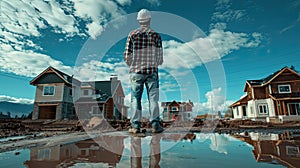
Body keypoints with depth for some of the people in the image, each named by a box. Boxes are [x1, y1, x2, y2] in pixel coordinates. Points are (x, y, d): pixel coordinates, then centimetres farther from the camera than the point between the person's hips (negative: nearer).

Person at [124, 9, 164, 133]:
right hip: (152, 71, 0)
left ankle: (136, 126, 5)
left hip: (136, 72, 0)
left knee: (136, 98, 5)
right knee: (153, 98, 4)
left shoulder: (132, 34, 3)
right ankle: (155, 124, 3)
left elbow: (127, 56, 0)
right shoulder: (156, 35, 3)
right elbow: (160, 57, 1)